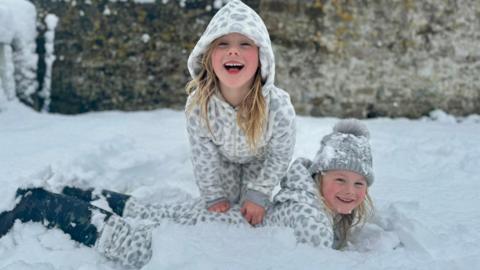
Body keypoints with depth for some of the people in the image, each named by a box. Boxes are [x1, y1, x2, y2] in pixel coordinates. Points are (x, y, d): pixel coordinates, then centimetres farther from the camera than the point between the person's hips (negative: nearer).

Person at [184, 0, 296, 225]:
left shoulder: (279, 106, -43)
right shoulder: (197, 104, -38)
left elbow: (280, 156, -24)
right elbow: (203, 156, -20)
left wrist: (259, 194, -16)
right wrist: (213, 196, -11)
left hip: (259, 157, -1)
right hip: (223, 157, 1)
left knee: (253, 211, 11)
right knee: (223, 207, 15)